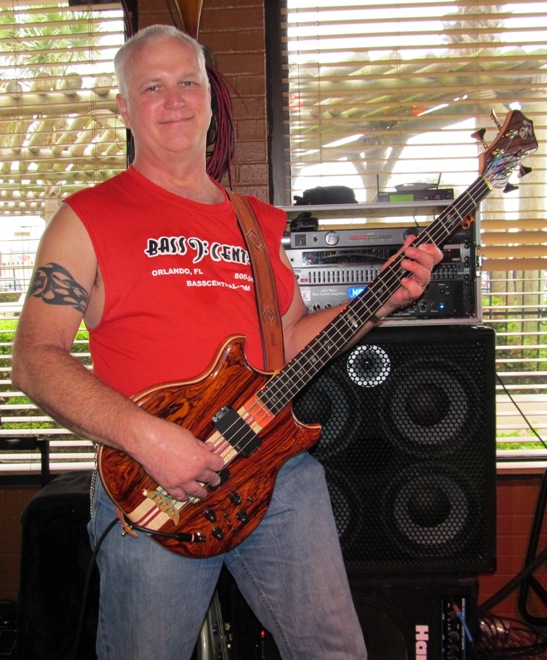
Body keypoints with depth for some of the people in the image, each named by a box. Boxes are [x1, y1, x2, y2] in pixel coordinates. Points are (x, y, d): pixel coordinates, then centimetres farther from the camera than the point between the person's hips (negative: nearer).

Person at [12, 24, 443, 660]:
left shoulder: (261, 222, 14)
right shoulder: (88, 218, -1)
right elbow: (33, 360, -8)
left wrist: (382, 300, 5)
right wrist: (144, 437, -20)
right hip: (151, 490, -3)